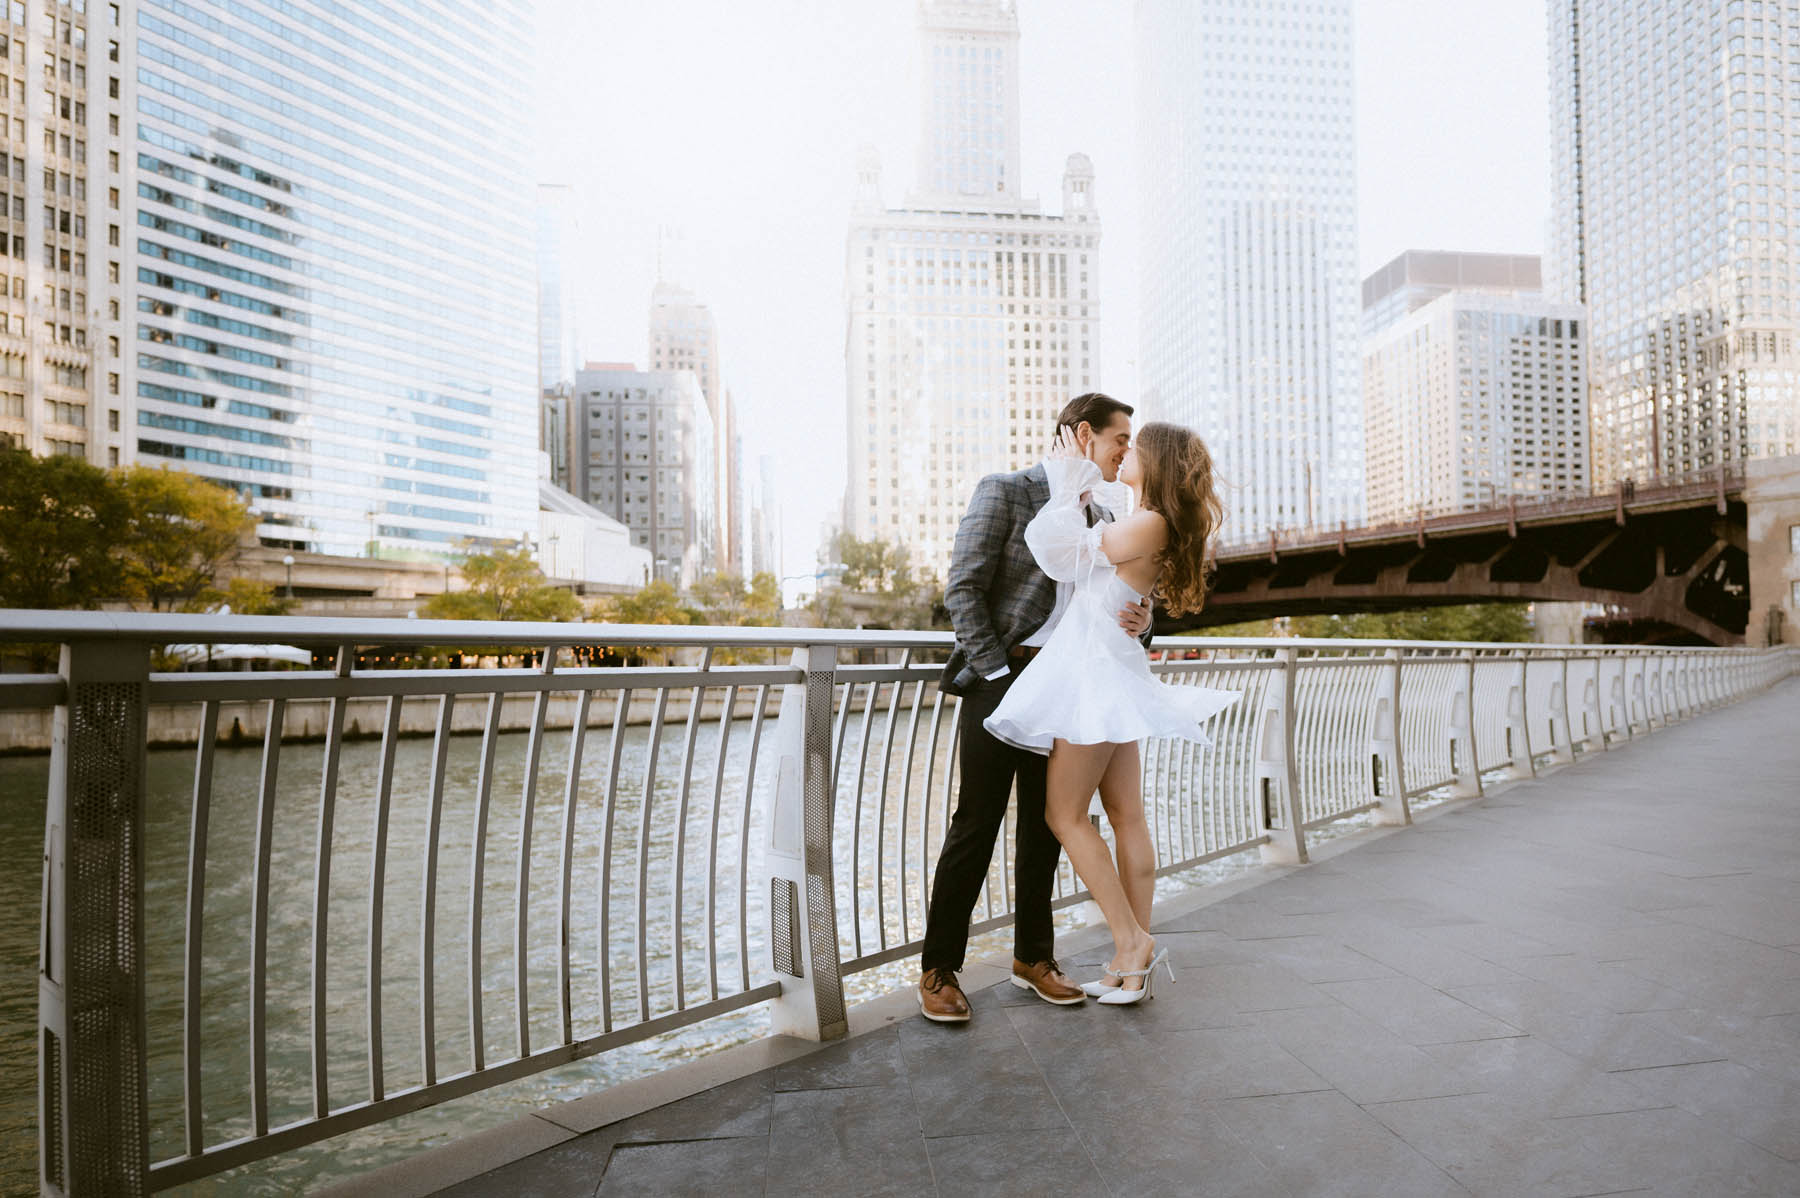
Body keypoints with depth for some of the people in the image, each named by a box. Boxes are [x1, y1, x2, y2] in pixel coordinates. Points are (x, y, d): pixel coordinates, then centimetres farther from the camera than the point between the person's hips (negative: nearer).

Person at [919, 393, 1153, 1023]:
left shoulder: (1101, 515, 15)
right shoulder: (1004, 491, -5)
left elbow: (1122, 601, 16)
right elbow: (962, 589, -10)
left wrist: (1138, 619, -9)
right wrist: (1000, 675, -15)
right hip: (1000, 676, -6)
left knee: (1044, 824, 12)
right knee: (977, 824, -3)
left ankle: (1033, 958, 25)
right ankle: (938, 971, 8)